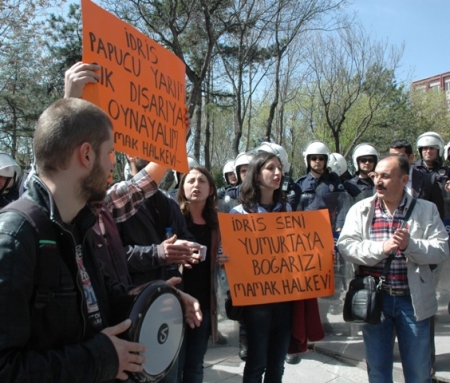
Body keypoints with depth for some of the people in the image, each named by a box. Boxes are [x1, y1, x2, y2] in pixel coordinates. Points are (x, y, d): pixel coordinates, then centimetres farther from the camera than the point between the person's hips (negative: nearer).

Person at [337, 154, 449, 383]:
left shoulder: (426, 210, 1)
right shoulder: (360, 209, 1)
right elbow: (346, 245, -9)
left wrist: (410, 244, -23)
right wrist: (381, 247, -23)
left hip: (413, 300, 0)